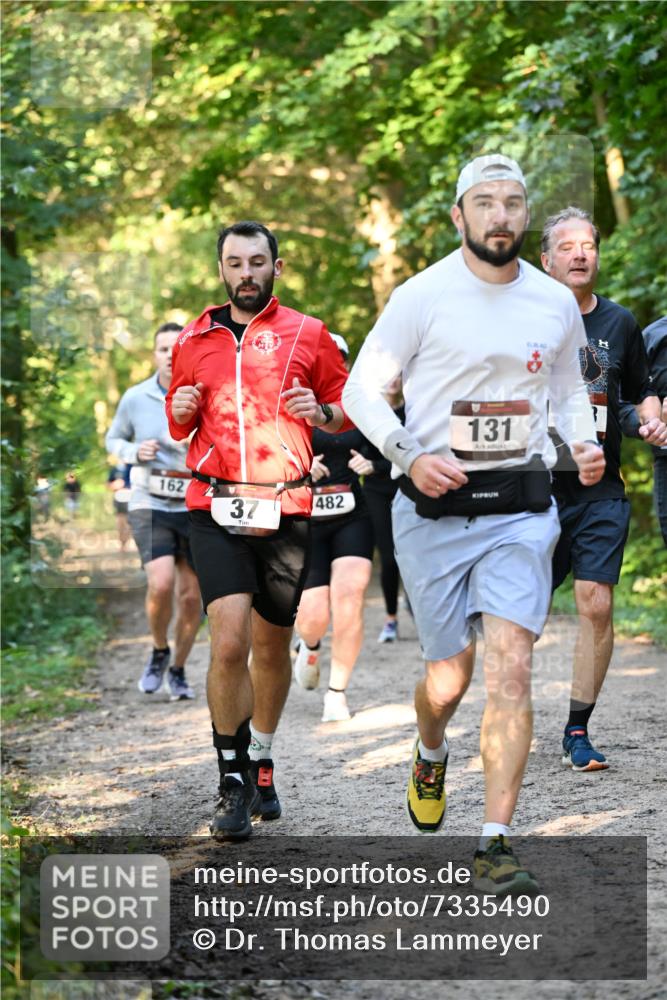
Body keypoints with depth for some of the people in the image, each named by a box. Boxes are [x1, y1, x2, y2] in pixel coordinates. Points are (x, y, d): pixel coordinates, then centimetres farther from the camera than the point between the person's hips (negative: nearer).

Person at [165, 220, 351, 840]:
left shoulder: (309, 336, 6)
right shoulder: (195, 340, 11)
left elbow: (349, 406, 12)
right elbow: (179, 423, 22)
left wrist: (322, 413, -9)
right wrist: (181, 412, -1)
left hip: (286, 509, 0)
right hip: (215, 509, 0)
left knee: (272, 646, 10)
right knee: (229, 643, -15)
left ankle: (261, 760, 32)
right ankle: (233, 783, -5)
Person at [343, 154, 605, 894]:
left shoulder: (556, 305, 6)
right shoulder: (422, 297, -4)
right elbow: (360, 389, -1)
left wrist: (585, 444, 3)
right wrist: (409, 456, -16)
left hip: (520, 507, 2)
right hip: (434, 506, -1)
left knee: (511, 667, -13)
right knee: (448, 676, 6)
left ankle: (495, 845, -12)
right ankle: (430, 756, 43)